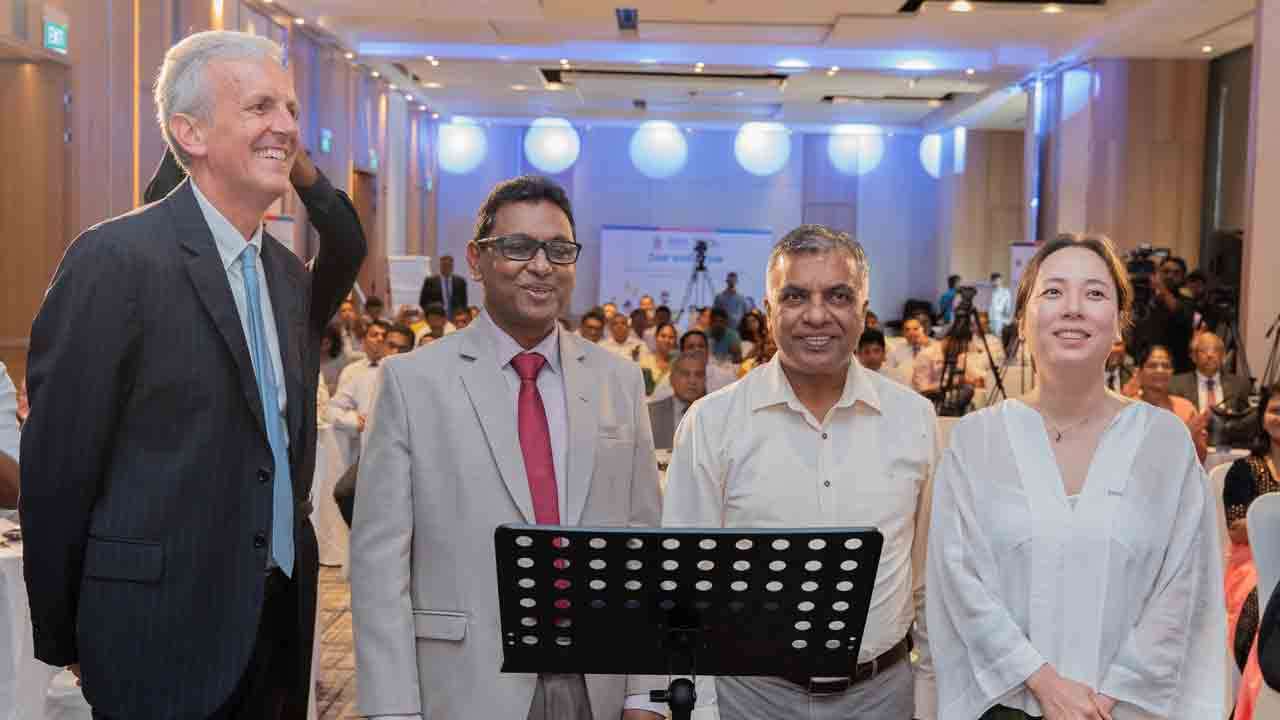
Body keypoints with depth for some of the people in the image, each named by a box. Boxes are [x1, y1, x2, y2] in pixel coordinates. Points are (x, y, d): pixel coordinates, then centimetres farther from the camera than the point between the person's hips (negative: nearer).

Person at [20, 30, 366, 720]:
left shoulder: (286, 271, 10)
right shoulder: (114, 257, -12)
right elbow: (56, 468, -10)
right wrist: (61, 641, -2)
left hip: (281, 622, 7)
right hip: (164, 632, -7)